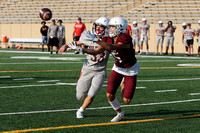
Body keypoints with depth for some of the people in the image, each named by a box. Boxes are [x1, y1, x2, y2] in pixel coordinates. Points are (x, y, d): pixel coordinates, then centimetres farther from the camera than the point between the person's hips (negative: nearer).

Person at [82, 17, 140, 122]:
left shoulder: (126, 39, -31)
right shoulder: (108, 39, -10)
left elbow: (111, 47, -44)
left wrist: (96, 40, -47)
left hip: (131, 69, -5)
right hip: (118, 67, 5)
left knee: (126, 100, -4)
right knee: (110, 95, -10)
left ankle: (125, 85, 30)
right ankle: (119, 113, 16)